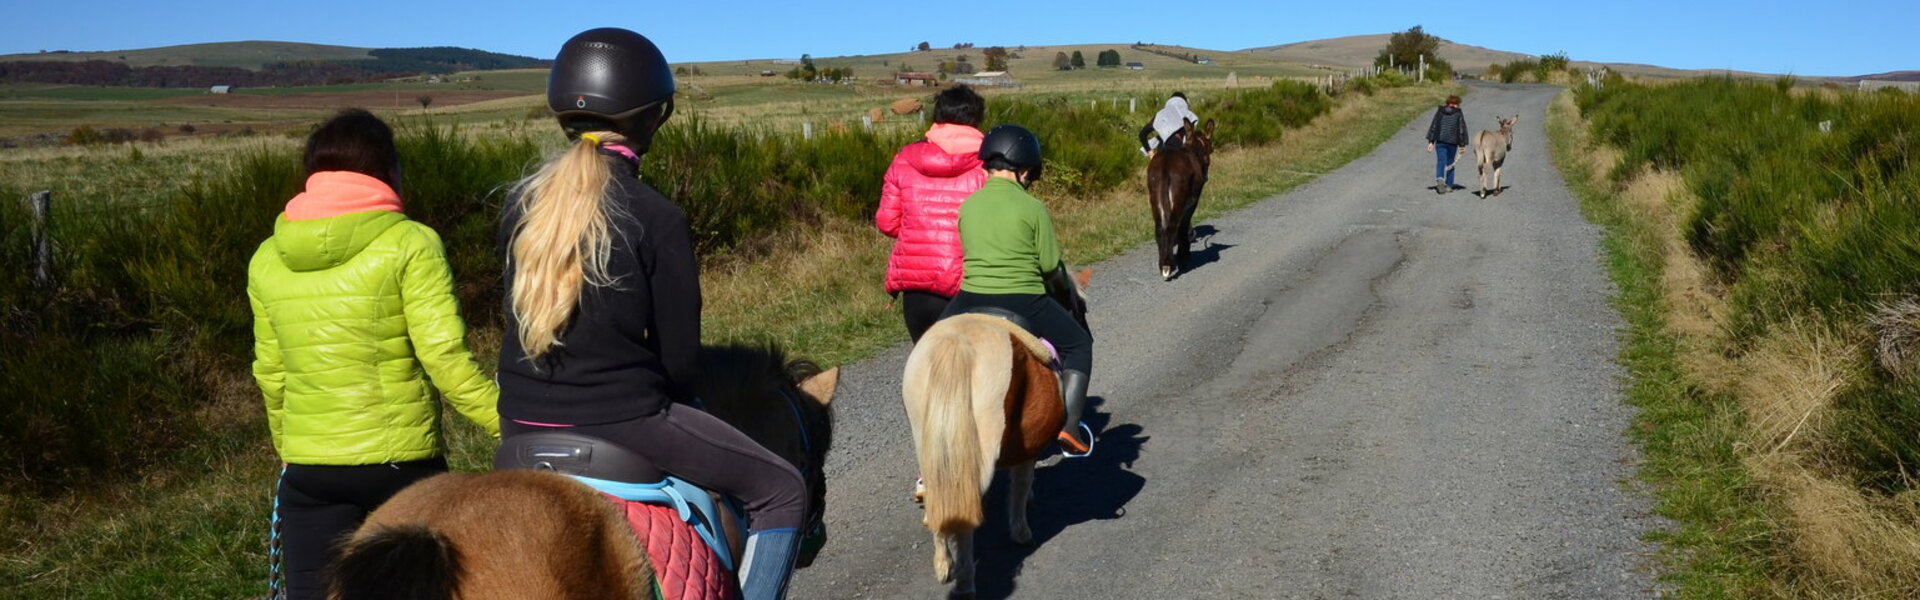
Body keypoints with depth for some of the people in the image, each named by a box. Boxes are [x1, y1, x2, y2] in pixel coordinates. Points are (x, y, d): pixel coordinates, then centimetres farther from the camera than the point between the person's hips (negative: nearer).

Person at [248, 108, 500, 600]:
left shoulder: (268, 260, 7)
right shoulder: (409, 244, -9)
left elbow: (270, 374, 13)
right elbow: (445, 358, -17)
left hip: (308, 471, 4)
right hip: (402, 462, -3)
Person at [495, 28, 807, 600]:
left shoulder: (521, 203, 1)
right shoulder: (656, 217, -16)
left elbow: (521, 317, 10)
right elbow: (681, 356, -9)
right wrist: (670, 397, 12)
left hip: (521, 422, 7)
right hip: (621, 419, -6)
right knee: (781, 491, 9)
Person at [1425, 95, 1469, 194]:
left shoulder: (1440, 112, 8)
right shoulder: (1459, 114, 2)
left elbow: (1433, 127, 4)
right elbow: (1462, 130, 0)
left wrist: (1431, 142, 4)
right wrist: (1462, 145, 3)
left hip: (1440, 141, 1)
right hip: (1452, 142, -1)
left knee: (1440, 161, -3)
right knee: (1450, 163, 11)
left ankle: (1439, 179, -29)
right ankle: (1449, 185, 13)